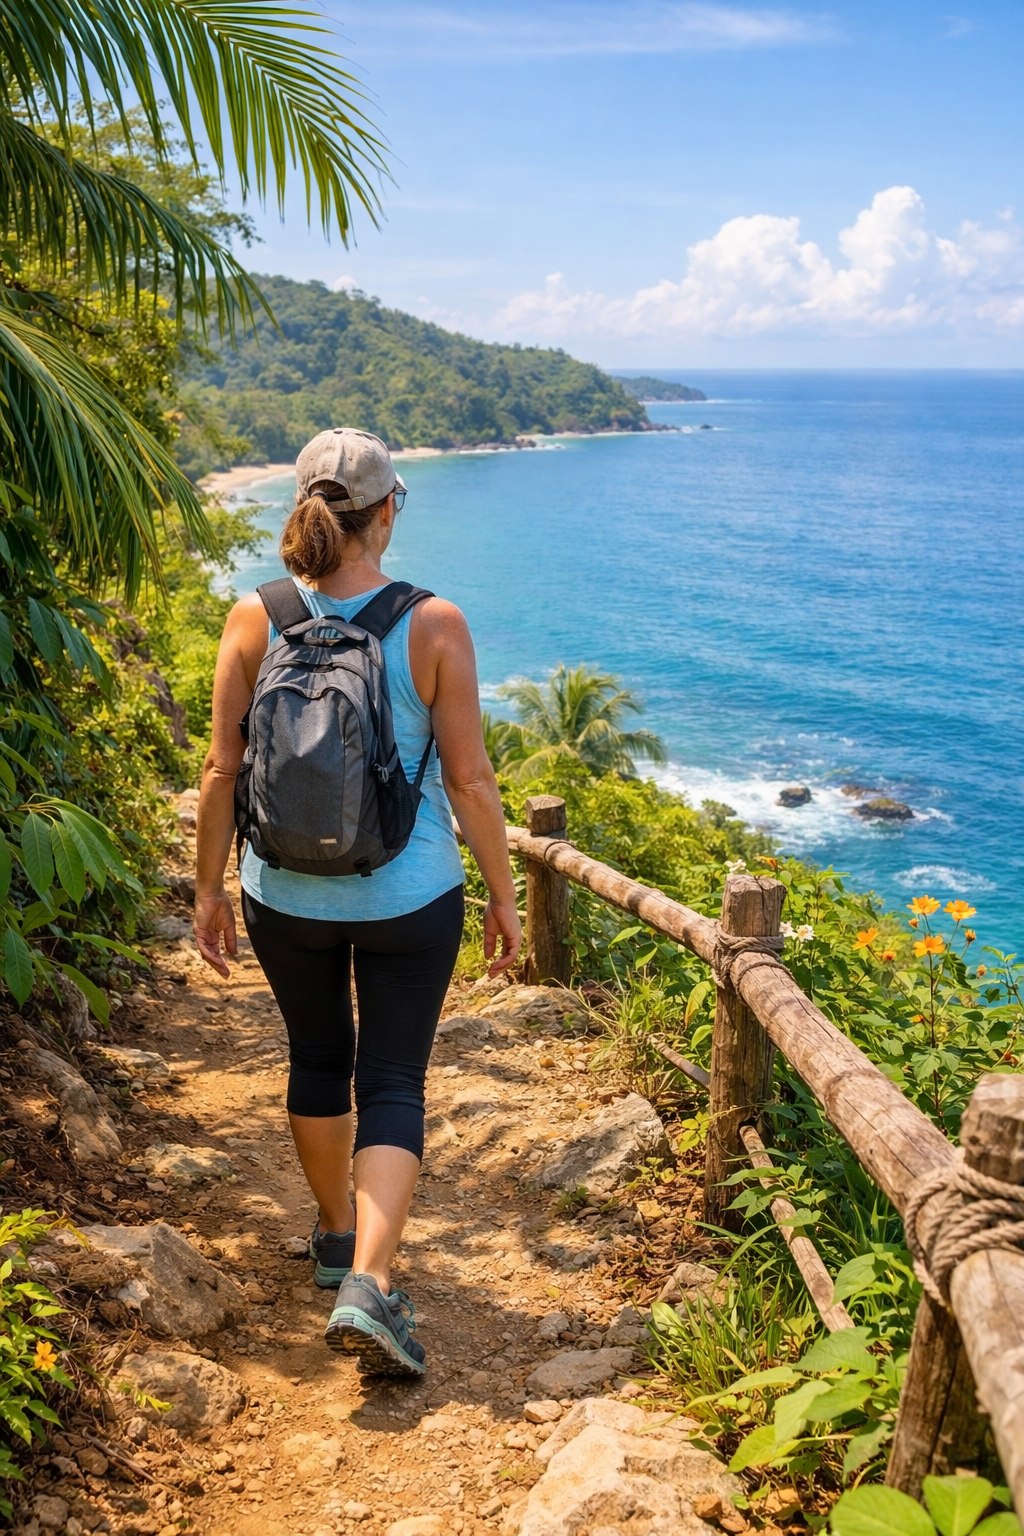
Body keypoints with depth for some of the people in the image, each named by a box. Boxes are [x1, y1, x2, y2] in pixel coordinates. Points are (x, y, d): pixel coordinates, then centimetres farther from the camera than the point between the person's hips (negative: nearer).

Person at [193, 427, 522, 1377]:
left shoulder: (253, 622, -8)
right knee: (392, 1084, 9)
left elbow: (221, 772, -4)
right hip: (408, 899, -2)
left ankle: (336, 1237, 40)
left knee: (317, 1059, 23)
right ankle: (368, 1284, -3)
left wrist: (210, 888, 8)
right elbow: (469, 779, -10)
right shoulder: (433, 626, -13)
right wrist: (503, 895, 2)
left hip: (286, 898, 3)